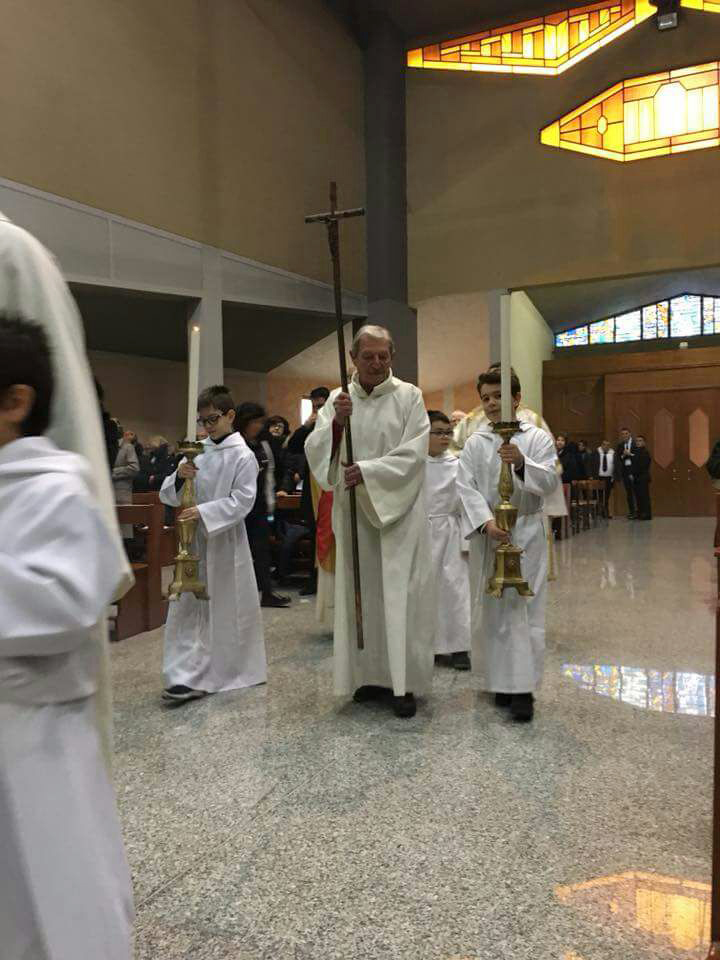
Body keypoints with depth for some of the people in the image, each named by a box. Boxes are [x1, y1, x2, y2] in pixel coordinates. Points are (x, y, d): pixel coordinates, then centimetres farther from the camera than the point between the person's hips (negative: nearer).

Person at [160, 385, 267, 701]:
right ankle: (188, 676, 10)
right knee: (186, 608, 3)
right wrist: (179, 477, -16)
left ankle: (229, 671, 24)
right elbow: (169, 496, 5)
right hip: (194, 540, 5)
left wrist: (203, 512, -25)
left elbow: (241, 501, -16)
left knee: (227, 609, 7)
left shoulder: (243, 456, -8)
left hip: (226, 542, -5)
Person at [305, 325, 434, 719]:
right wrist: (336, 423, -19)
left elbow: (413, 455, -10)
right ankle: (371, 675, 21)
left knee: (401, 597, -2)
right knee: (361, 594, 8)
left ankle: (403, 682, 7)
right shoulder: (337, 399, 6)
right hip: (354, 513, 3)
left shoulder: (409, 396, -2)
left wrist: (367, 471, -18)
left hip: (399, 513, -3)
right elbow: (315, 453, -2)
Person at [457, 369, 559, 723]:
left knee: (524, 608, -3)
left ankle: (523, 689, 1)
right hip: (486, 533, 2)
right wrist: (486, 521, -18)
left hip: (526, 532, -2)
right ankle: (502, 680, 20)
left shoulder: (537, 438, 3)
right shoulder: (475, 443, 6)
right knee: (492, 608, 6)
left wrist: (522, 463, -26)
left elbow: (551, 481, -8)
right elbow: (466, 488, -3)